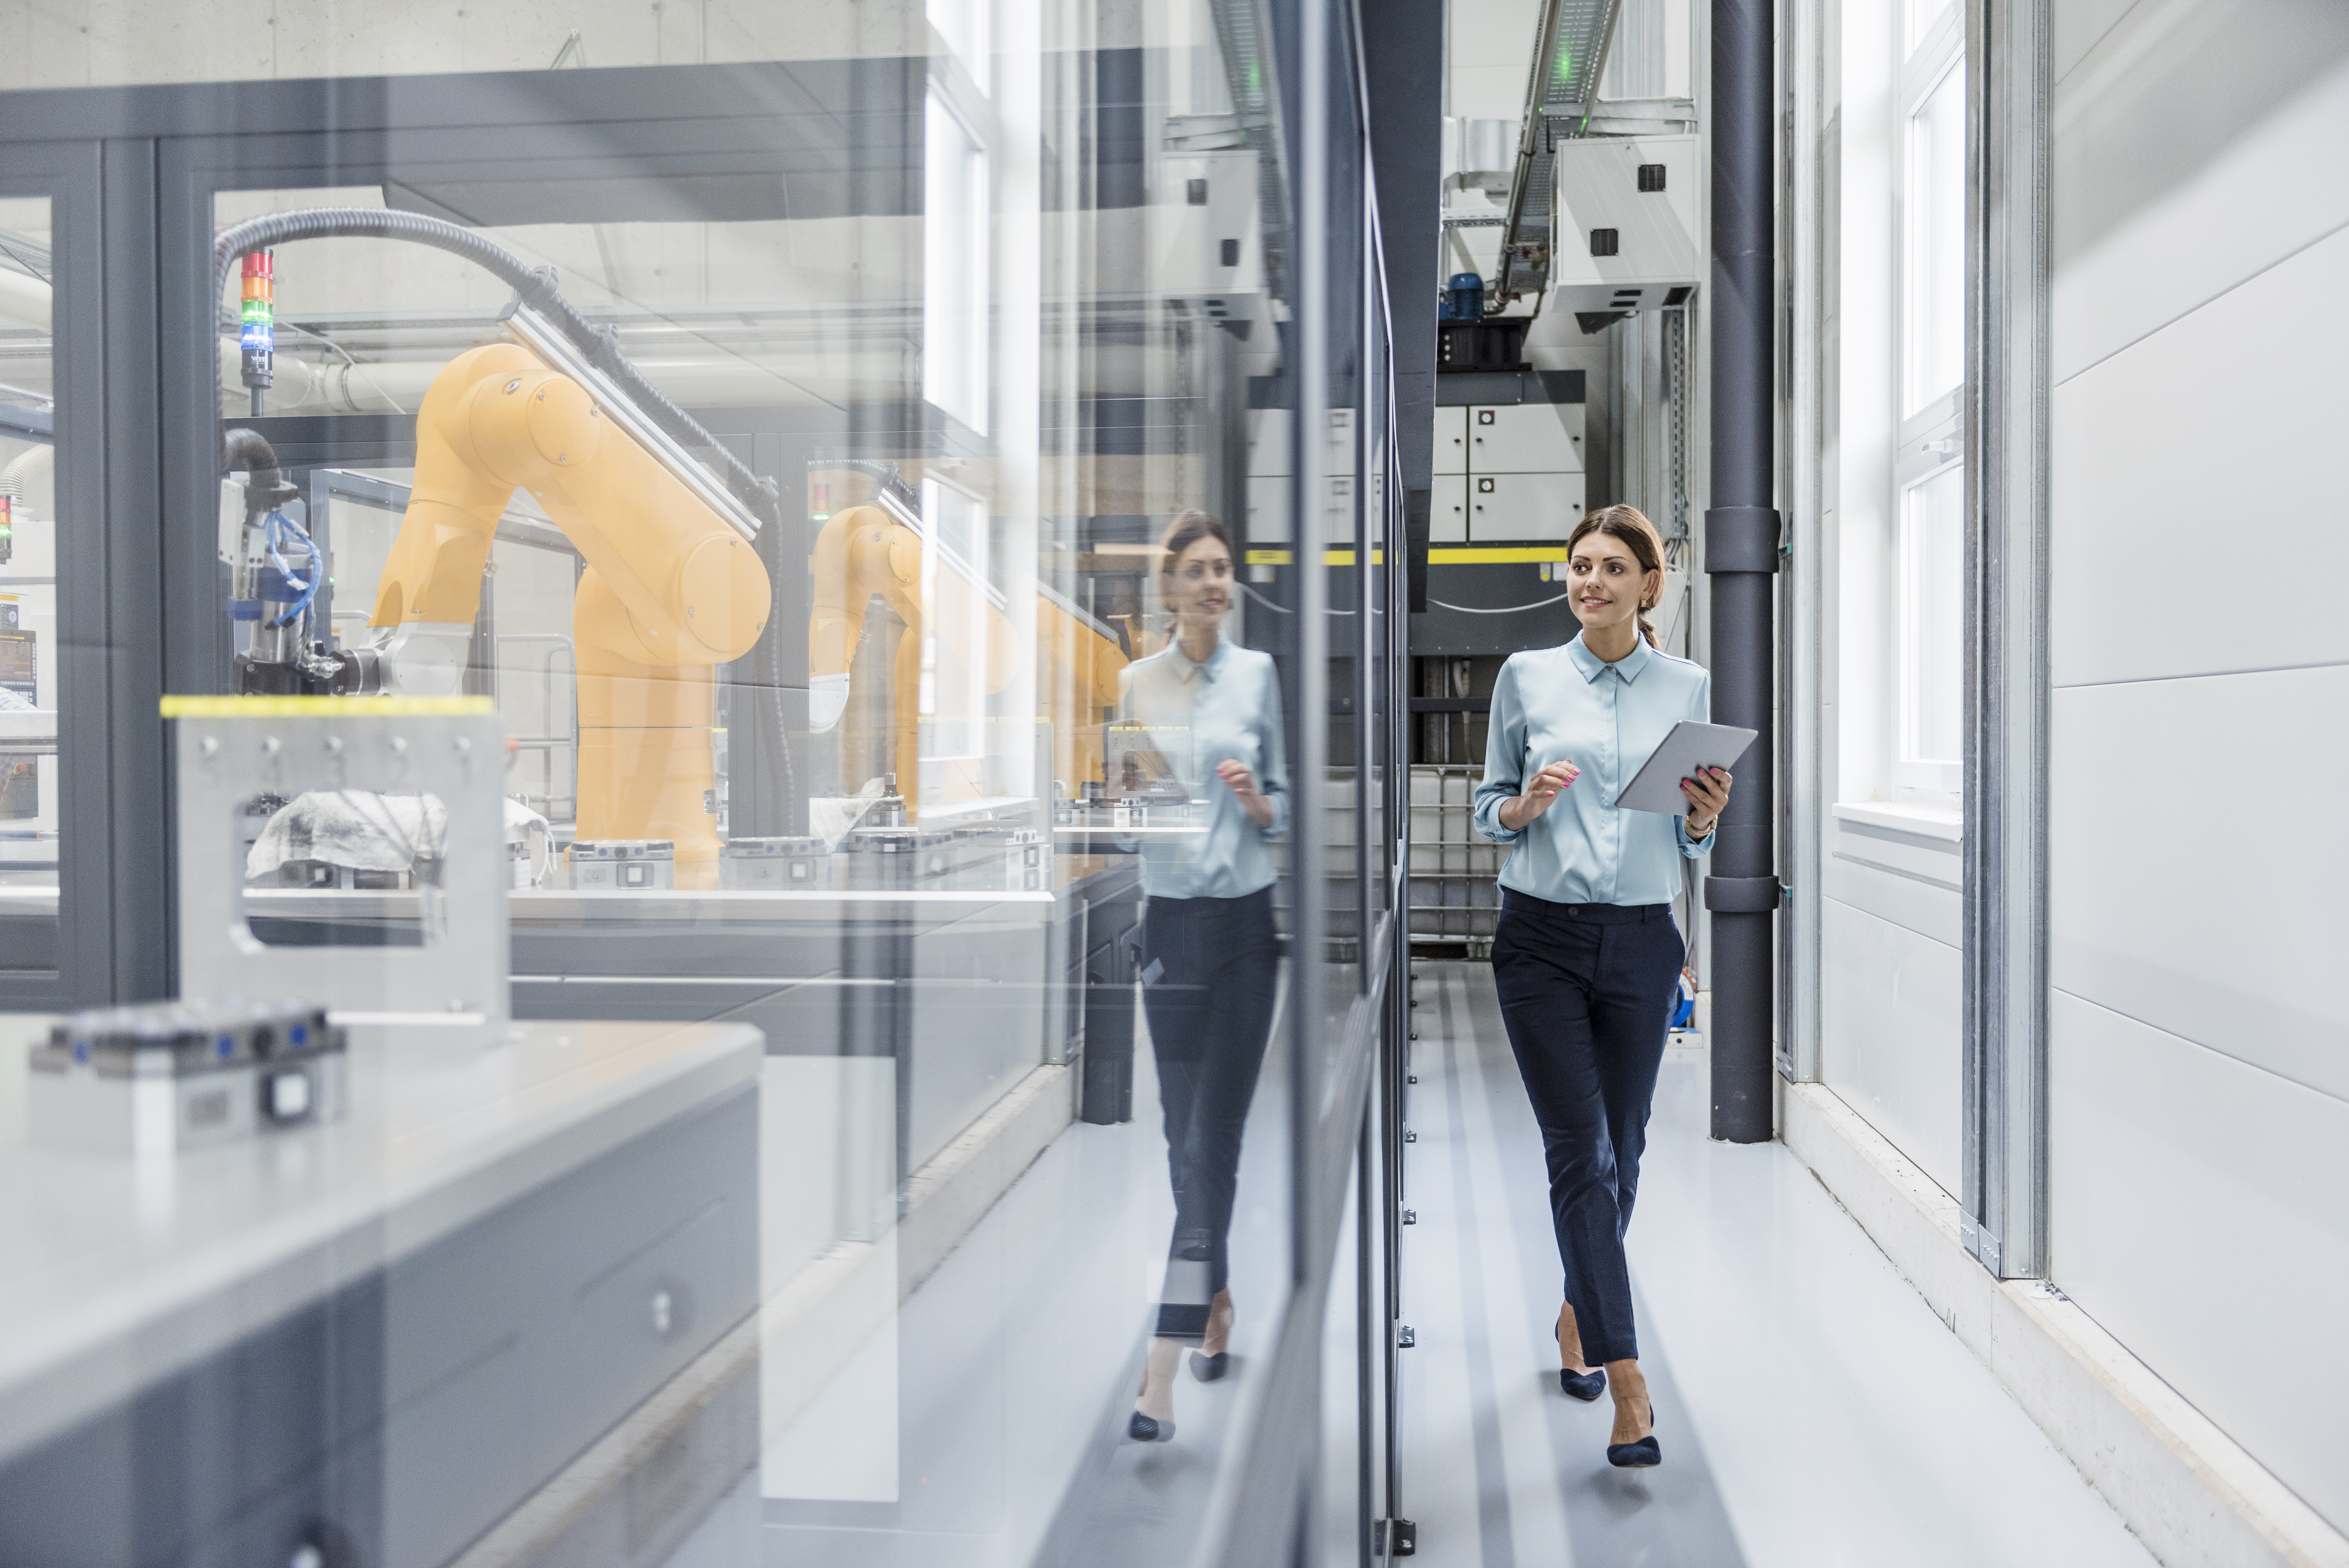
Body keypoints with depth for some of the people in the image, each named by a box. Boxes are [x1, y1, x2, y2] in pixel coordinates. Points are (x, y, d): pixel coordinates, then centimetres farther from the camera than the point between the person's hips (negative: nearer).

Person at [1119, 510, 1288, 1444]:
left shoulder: (1261, 674, 1)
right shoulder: (1137, 682, 6)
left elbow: (1286, 809, 4)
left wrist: (1257, 801, -16)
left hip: (1245, 921, -2)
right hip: (1169, 920, 2)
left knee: (1213, 1140, -4)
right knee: (1185, 1139, 8)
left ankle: (1162, 1374, -2)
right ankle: (1217, 1305, 30)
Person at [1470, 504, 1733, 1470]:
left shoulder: (1688, 687, 6)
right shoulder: (1526, 676, 2)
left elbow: (1691, 846, 10)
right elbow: (1487, 808, 7)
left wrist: (1705, 818, -12)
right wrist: (1528, 803, -14)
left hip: (1641, 943, 2)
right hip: (1542, 937, -2)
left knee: (1621, 1152, 11)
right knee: (1580, 1150, -7)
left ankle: (1578, 1315, 36)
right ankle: (1626, 1382, -4)